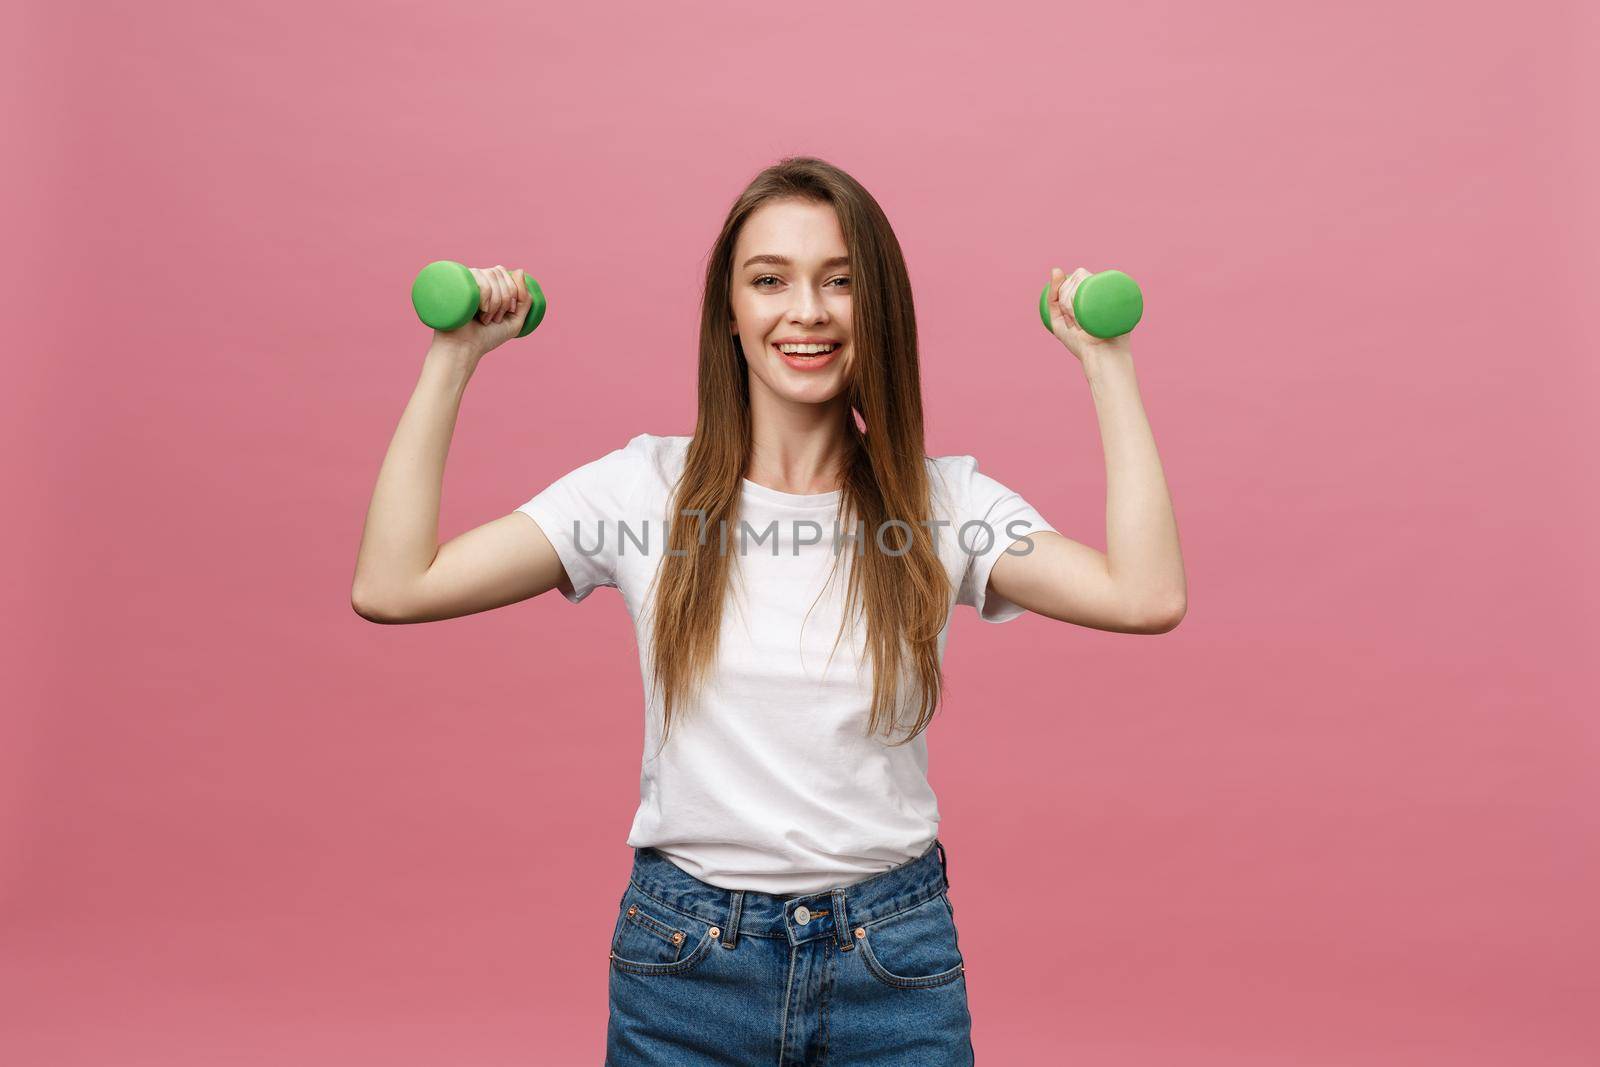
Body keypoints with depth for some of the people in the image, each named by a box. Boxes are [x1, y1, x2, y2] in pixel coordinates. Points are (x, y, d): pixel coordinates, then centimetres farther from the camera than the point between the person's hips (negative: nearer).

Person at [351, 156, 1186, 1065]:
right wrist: (455, 356, -7)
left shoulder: (942, 502, -5)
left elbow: (1148, 597, -19)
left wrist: (1106, 361, -12)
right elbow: (391, 588, -10)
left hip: (893, 962, 1)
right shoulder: (646, 487, -5)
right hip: (683, 957, 0)